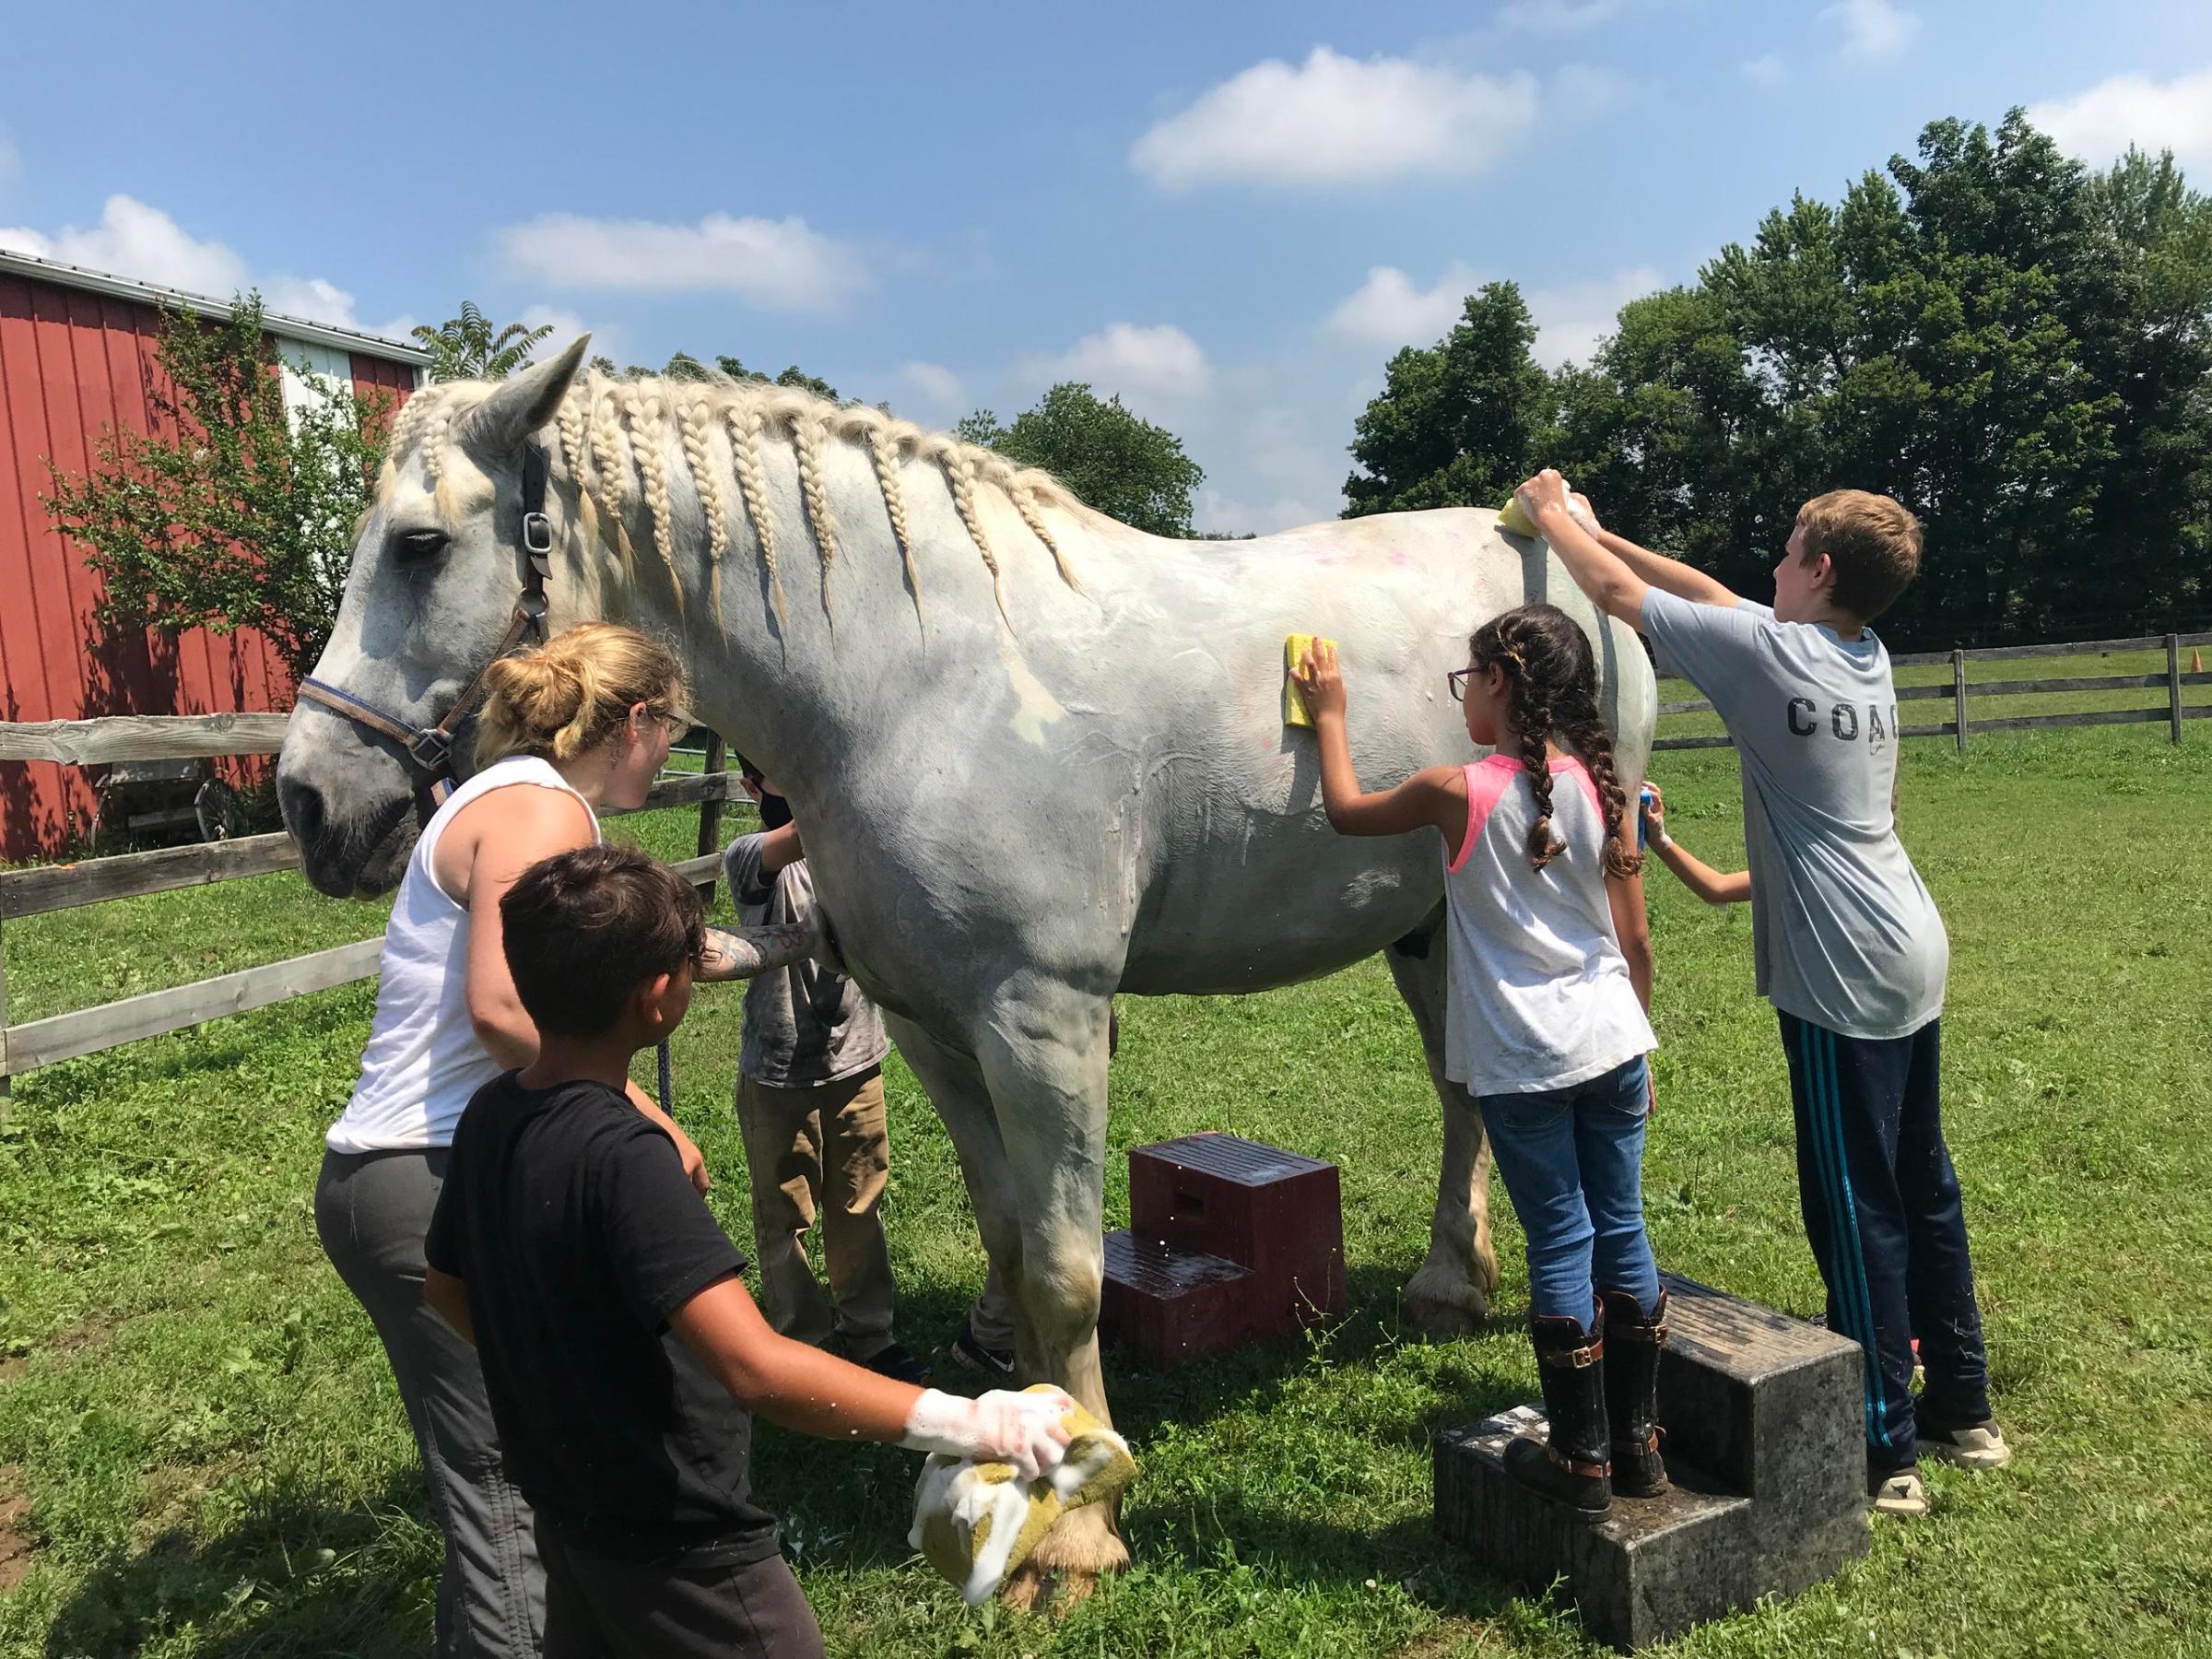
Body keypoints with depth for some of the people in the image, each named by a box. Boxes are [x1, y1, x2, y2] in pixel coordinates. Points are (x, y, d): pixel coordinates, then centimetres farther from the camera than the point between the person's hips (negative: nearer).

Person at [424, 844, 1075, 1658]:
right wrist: (966, 1424, -37)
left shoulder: (490, 1115, -5)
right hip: (676, 1547, -8)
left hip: (568, 1515, 8)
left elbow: (444, 1288, 11)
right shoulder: (622, 1155, -31)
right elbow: (756, 1367, -39)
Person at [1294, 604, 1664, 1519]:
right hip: (1612, 1043, 4)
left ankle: (1582, 1457, 16)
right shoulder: (1602, 788, 0)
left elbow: (1346, 810, 7)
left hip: (1522, 1064, -4)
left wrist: (1329, 715, 20)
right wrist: (1637, 1046, 17)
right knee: (1620, 1231, 14)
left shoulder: (1459, 792, -12)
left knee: (1560, 1244, 5)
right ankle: (1638, 1441, 26)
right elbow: (1635, 942, 5)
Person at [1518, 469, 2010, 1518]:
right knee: (1922, 1186, 17)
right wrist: (1595, 525, 26)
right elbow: (1715, 596, 21)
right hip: (1913, 957, 9)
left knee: (1856, 1208, -2)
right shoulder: (1869, 656, 11)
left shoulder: (1769, 653, -12)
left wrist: (1551, 516, 15)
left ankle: (1886, 1452, 7)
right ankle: (1962, 1411, 31)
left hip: (1843, 977, -9)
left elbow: (1615, 592, -3)